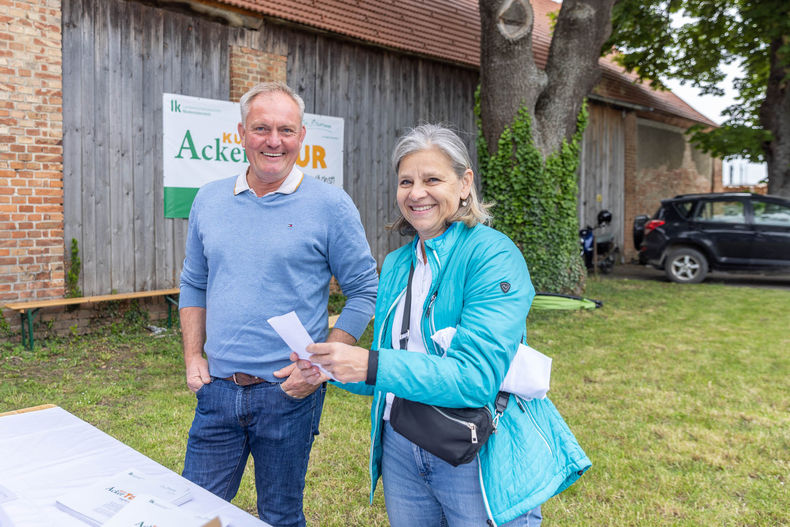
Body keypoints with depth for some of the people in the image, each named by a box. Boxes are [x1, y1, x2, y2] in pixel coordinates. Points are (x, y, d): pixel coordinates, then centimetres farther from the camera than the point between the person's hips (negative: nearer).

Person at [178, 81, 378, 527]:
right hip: (217, 390, 4)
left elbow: (364, 291, -6)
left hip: (288, 394, -3)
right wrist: (193, 356, 6)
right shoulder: (209, 200, 5)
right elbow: (194, 285, 14)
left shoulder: (331, 205, -8)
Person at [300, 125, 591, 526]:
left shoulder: (493, 255, -15)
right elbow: (386, 370, 11)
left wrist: (371, 366, -31)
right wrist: (331, 368, -8)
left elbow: (478, 376, -24)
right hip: (401, 450, 6)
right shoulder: (396, 264, 6)